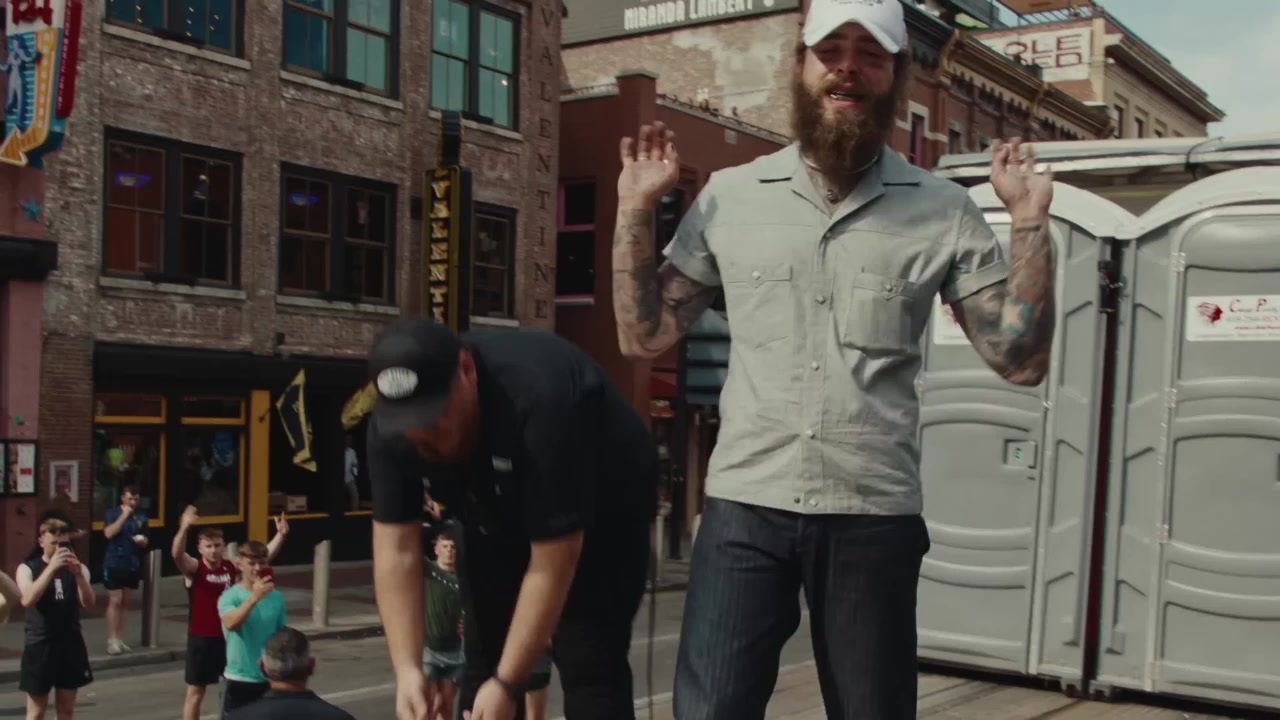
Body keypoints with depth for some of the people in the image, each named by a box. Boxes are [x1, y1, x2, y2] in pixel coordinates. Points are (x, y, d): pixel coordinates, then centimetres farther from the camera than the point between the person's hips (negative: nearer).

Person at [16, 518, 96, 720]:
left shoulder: (77, 569, 3)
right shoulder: (28, 568, -4)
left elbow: (88, 603, -10)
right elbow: (27, 600, -22)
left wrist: (78, 574, -25)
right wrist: (51, 568, -29)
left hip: (70, 644, 3)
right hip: (39, 645, -3)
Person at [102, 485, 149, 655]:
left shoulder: (141, 517, 8)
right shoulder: (113, 513, -3)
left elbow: (145, 542, 16)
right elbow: (109, 533, -18)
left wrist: (142, 541, -7)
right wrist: (124, 515, -19)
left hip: (132, 565, 5)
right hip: (114, 563, -4)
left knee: (124, 603, 9)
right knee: (115, 601, -7)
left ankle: (119, 639, 15)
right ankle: (112, 640, -6)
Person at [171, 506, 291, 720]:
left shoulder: (232, 567, 0)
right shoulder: (194, 569, -12)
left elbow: (264, 556, 0)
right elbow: (177, 554, -32)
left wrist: (280, 535, -15)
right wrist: (184, 528, -50)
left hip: (230, 636, 4)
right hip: (202, 638, -4)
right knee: (196, 690, 5)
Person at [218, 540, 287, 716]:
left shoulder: (276, 597, 0)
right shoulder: (230, 596, -12)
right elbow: (230, 623, -33)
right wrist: (254, 597, -41)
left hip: (270, 679, 4)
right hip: (240, 679, -4)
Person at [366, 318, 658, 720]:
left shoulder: (540, 401, -41)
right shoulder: (390, 429, -23)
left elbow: (552, 566, -35)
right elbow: (396, 549, -20)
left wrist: (508, 684, -33)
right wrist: (408, 670, -28)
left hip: (603, 513, -5)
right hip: (501, 519, 6)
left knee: (589, 669, -15)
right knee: (484, 664, 1)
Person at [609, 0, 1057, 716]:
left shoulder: (944, 212, 1)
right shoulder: (730, 195, 4)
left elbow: (1021, 359, 0)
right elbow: (644, 336, 8)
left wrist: (1031, 220, -7)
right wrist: (636, 209, 0)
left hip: (874, 517, 0)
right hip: (746, 505, 0)